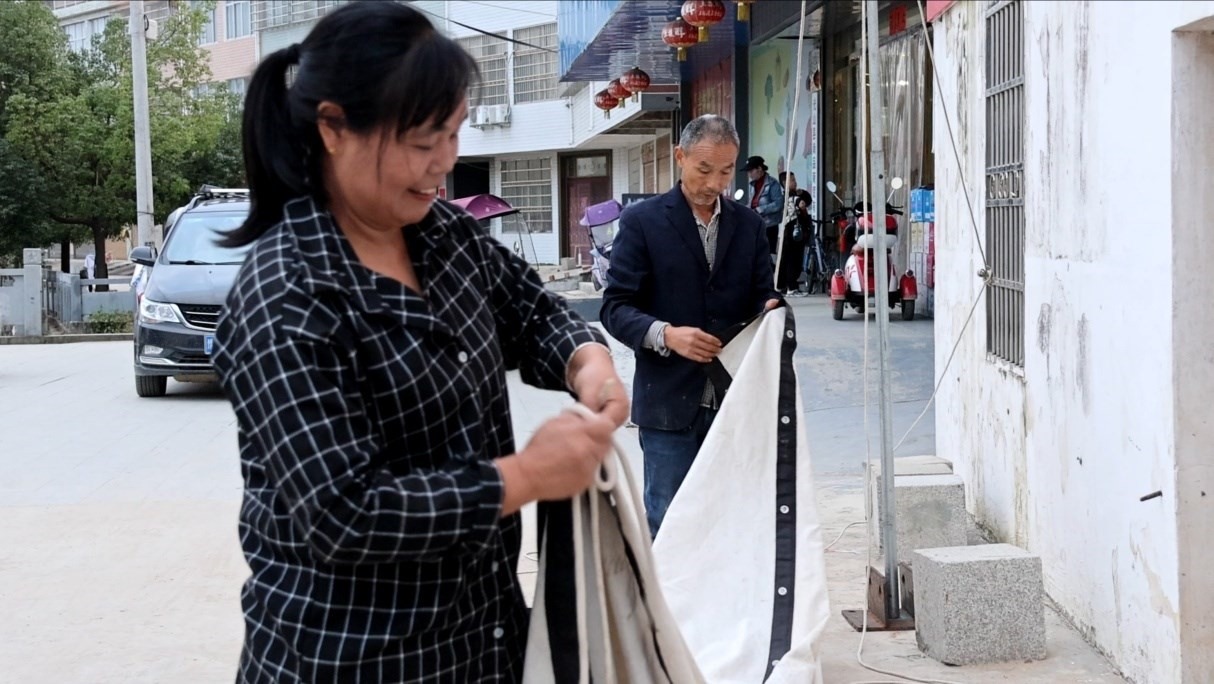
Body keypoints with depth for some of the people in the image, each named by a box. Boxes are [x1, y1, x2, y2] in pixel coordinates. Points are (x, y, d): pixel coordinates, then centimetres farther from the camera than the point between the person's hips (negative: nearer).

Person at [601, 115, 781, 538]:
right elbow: (615, 308, -4)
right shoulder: (643, 221, 0)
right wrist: (666, 335, -22)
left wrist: (770, 310, -9)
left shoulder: (748, 225, 12)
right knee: (668, 523, 1)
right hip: (669, 403, -3)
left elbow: (761, 294, 15)